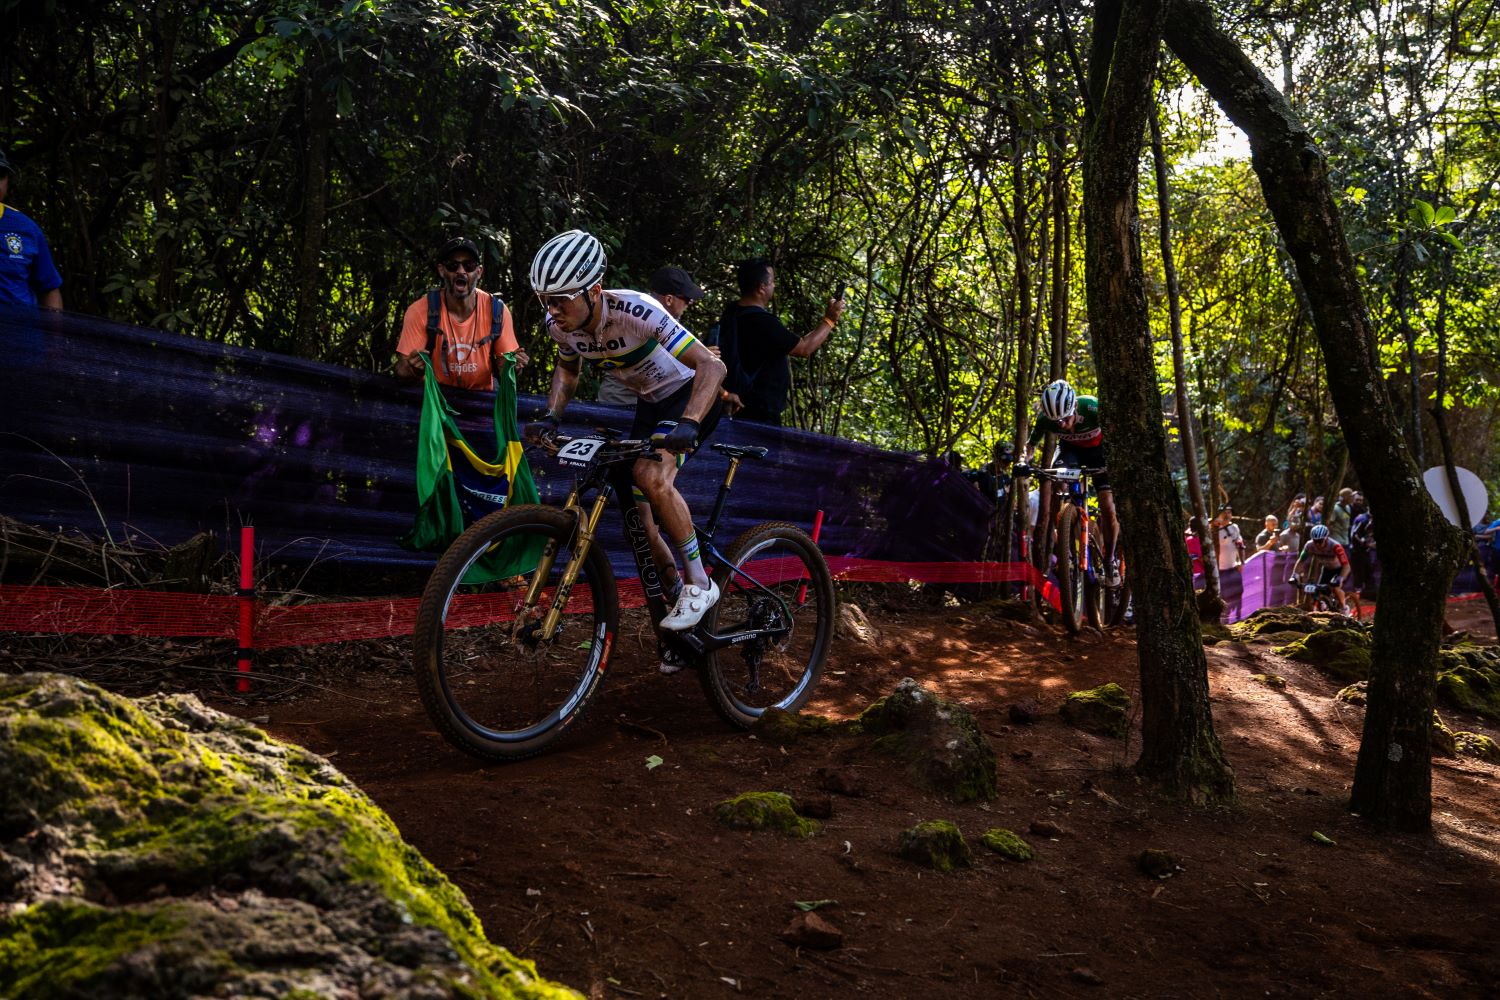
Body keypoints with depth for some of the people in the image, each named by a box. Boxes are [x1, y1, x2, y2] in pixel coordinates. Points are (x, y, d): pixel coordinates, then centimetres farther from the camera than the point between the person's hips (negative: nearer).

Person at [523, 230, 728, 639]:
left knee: (651, 476, -32)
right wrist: (550, 417, -7)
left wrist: (689, 424, -50)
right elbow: (567, 369, 10)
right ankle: (677, 601, 21)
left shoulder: (635, 312, -33)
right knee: (637, 519, 1)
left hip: (690, 394, -7)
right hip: (650, 402, 7)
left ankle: (699, 584, -17)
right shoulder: (560, 324, -15)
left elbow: (712, 366, -35)